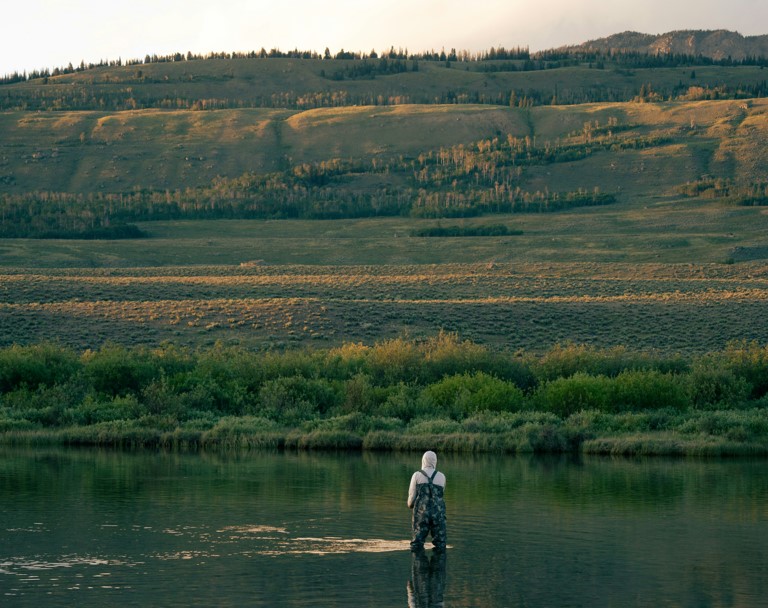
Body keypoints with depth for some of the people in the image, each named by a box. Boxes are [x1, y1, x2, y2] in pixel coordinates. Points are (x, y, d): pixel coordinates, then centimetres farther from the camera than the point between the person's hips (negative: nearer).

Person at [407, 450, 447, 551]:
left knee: (417, 544, 5)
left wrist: (410, 505, 23)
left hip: (421, 513, -1)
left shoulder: (417, 475, 0)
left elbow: (412, 496, 2)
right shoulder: (442, 477, 5)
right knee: (440, 545, 9)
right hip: (438, 514, 1)